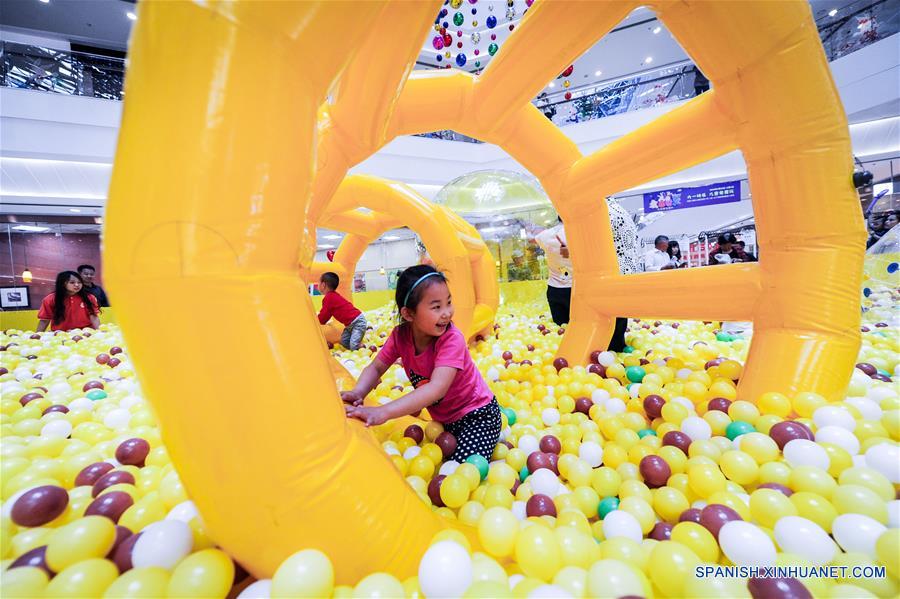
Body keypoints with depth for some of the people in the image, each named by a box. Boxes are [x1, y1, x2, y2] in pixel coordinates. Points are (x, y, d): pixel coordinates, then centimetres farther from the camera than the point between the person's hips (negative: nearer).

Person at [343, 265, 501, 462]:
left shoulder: (452, 339, -31)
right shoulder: (400, 335, -13)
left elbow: (437, 388, -43)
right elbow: (376, 367, -7)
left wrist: (384, 412, -52)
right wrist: (357, 393, -29)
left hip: (478, 415, -6)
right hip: (443, 418, 6)